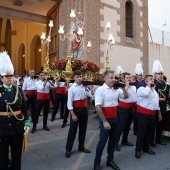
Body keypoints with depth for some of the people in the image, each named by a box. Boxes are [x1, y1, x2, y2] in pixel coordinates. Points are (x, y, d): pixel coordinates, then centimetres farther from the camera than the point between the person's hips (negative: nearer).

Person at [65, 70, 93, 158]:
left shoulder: (84, 87, 3)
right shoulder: (72, 88, -11)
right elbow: (69, 103, -13)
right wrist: (73, 114, -17)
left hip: (84, 109, 5)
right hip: (76, 110, -5)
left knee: (83, 129, 15)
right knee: (72, 130, 4)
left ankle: (81, 147, 32)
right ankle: (68, 149, 19)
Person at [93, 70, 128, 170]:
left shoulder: (116, 89, 5)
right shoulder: (100, 90, -15)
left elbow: (126, 96, 18)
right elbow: (98, 107, -21)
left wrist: (123, 87, 1)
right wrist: (104, 121, -23)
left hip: (115, 118, 7)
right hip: (105, 119, -7)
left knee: (113, 140, 17)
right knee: (103, 141, 3)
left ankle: (110, 160, 35)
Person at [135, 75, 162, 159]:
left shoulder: (154, 90, 17)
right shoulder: (141, 88, -9)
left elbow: (156, 103, 23)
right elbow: (145, 93, -33)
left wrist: (159, 113, 21)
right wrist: (149, 85, -17)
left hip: (152, 114, 8)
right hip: (143, 114, -8)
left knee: (149, 132, 16)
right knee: (141, 133, -1)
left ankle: (146, 148, 31)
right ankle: (138, 150, 12)